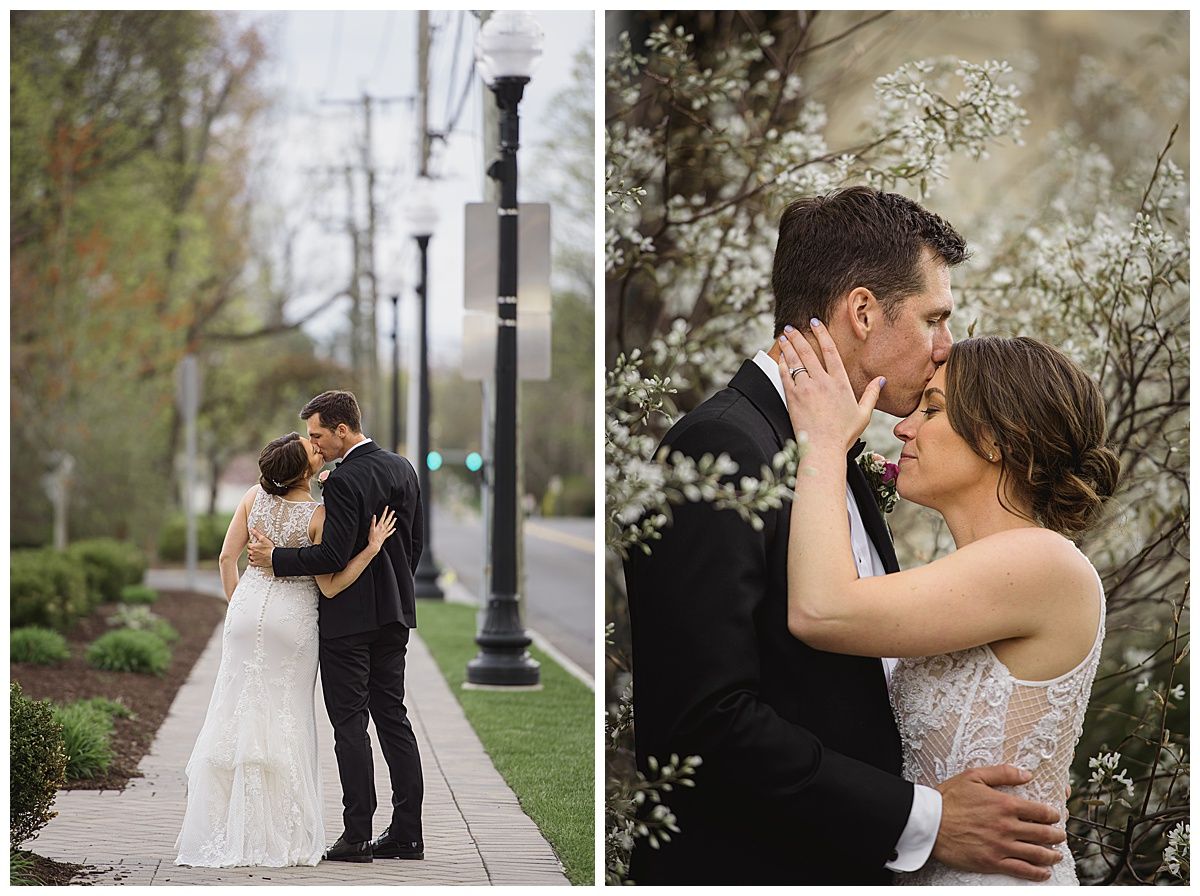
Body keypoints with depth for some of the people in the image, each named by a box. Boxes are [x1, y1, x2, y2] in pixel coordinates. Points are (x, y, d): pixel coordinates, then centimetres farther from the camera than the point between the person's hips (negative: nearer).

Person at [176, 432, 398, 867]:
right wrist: (371, 549, -14)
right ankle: (279, 835, 9)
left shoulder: (255, 496, -1)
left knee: (236, 715, 9)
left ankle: (223, 831, 11)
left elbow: (228, 557, 3)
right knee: (286, 721, 6)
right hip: (293, 618, -4)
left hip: (248, 608, 4)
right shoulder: (318, 515, -13)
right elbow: (330, 587, -12)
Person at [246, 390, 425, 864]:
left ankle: (356, 835, -1)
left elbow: (333, 555, -23)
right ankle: (406, 833, 12)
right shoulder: (402, 468, 8)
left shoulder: (345, 480, -18)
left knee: (350, 723, -2)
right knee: (393, 717, 10)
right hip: (394, 612, 8)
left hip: (350, 616, -8)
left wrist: (274, 557, -13)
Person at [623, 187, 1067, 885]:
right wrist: (921, 820, -21)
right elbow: (708, 721, -25)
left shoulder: (837, 457, 13)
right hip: (748, 867, -9)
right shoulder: (722, 446, -18)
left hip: (849, 865, 9)